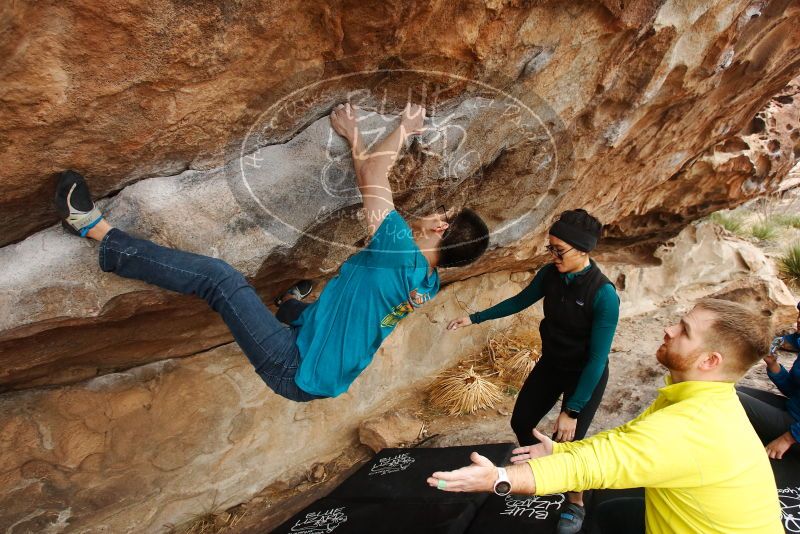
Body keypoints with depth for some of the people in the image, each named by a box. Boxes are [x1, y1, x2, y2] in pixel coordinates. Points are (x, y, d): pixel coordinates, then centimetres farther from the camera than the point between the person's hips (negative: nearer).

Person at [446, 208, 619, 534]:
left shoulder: (603, 295, -30)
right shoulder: (550, 274, -14)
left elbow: (597, 358, -26)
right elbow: (521, 301, 6)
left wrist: (572, 411, -25)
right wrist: (475, 318, 8)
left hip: (586, 375, -5)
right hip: (550, 364, 6)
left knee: (567, 443, -3)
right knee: (521, 423, 12)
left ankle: (575, 503, 29)